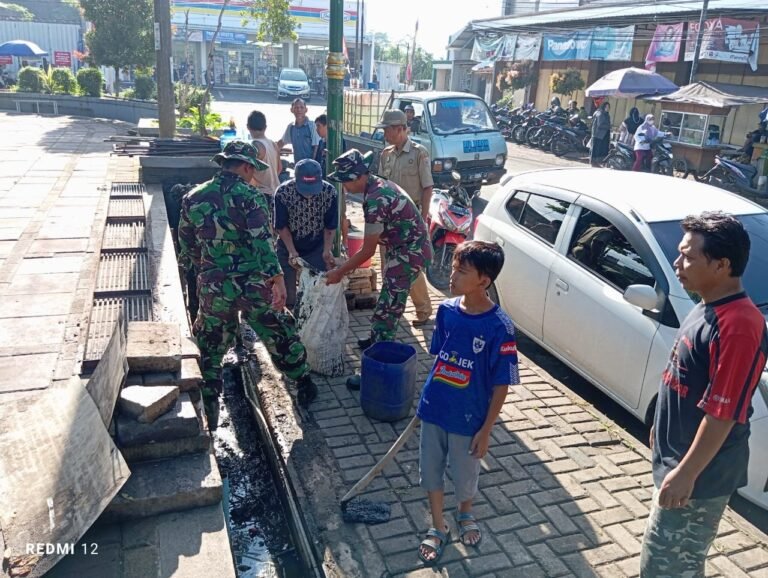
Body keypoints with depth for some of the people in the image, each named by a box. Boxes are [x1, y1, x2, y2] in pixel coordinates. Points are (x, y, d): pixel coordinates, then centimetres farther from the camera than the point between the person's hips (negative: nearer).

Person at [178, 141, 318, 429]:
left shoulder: (193, 197, 4)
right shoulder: (249, 196, -10)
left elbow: (187, 244, 14)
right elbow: (264, 241, -21)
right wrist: (277, 278, -22)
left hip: (213, 287, 3)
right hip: (253, 285, -3)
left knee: (210, 347, 18)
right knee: (280, 334, 16)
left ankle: (209, 410, 24)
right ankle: (304, 386, 30)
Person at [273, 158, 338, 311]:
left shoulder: (329, 192, -23)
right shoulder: (283, 192, -26)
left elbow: (330, 226, -10)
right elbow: (281, 226, -13)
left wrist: (327, 251, -18)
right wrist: (292, 252, -19)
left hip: (317, 247, 1)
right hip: (288, 247, 0)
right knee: (287, 292, 4)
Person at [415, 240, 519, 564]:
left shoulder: (499, 327, -21)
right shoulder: (447, 310, -7)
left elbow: (501, 384, -14)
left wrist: (486, 430, -11)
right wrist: (427, 400, 12)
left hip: (468, 418, -4)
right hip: (433, 410, 4)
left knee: (465, 475, 19)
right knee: (431, 470, 17)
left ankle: (465, 515, 51)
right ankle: (438, 528, 41)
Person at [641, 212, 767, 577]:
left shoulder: (738, 325, -27)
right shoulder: (708, 308, 3)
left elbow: (722, 413, -27)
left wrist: (686, 473, -22)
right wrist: (662, 427, 22)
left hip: (700, 472, -9)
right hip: (678, 455, 9)